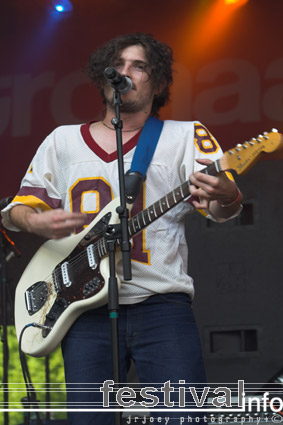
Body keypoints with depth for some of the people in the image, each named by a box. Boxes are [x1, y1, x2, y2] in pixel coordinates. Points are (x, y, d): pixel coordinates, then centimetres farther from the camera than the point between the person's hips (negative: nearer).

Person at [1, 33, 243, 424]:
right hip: (86, 308, 2)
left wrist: (225, 198, -29)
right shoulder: (63, 141, 17)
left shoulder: (183, 136, 8)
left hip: (163, 304, -2)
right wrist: (36, 222, -7)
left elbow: (222, 210, -4)